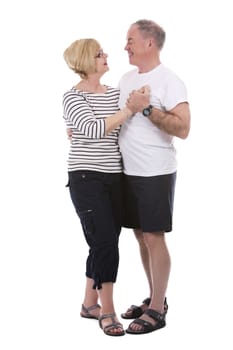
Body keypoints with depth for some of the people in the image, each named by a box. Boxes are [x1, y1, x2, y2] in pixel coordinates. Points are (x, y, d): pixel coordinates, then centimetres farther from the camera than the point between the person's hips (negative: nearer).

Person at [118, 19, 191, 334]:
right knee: (142, 237, 13)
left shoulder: (169, 81, -12)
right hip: (129, 172, 8)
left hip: (155, 174, -8)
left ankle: (157, 311, 6)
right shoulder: (126, 79, 12)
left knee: (154, 238, -3)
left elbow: (183, 129, -21)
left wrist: (147, 108, -25)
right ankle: (155, 299, 25)